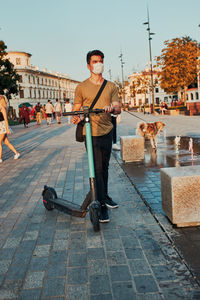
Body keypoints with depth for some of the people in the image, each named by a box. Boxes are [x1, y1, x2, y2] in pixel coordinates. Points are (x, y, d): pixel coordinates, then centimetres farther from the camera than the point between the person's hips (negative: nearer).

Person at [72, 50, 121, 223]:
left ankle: (104, 197, 33)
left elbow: (118, 108, 4)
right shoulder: (81, 87, 3)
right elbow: (76, 107, 7)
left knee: (105, 167, 16)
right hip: (91, 132, -3)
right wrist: (76, 117, -15)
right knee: (97, 169, -6)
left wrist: (112, 108, -19)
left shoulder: (111, 86, 10)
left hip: (107, 131, 4)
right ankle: (101, 205, 2)